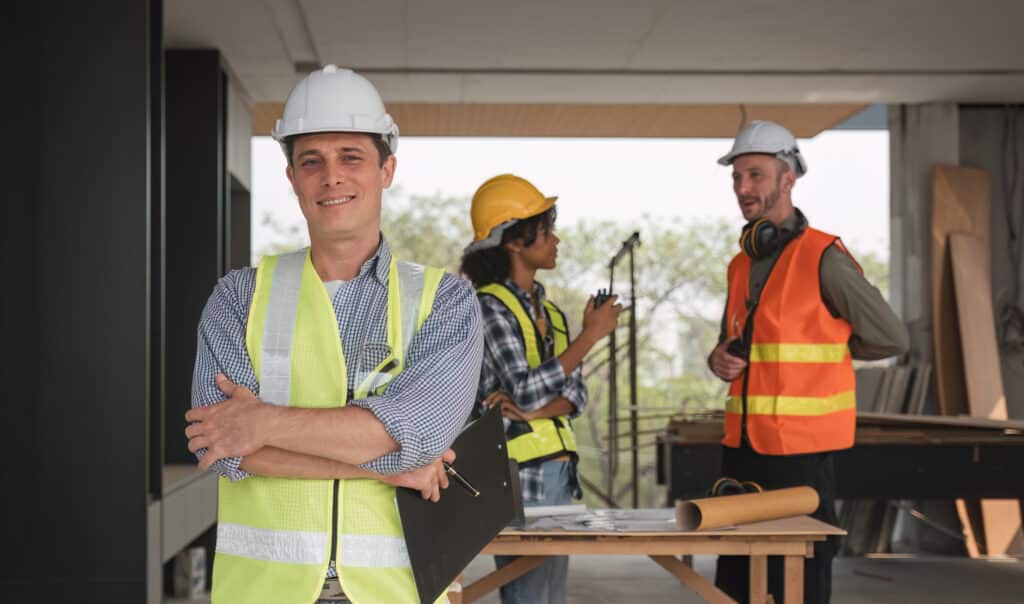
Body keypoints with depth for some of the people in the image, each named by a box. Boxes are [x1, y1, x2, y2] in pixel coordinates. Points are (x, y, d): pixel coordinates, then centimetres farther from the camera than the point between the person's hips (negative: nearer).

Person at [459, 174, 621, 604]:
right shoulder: (489, 307, -10)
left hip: (558, 471, 8)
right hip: (518, 476, -8)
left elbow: (575, 395, 7)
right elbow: (527, 389, -20)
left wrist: (531, 411, -15)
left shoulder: (549, 311, 14)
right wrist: (591, 335, -14)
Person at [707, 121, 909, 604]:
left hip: (800, 453, -7)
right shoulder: (741, 264, 13)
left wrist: (820, 346, 3)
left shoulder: (823, 258, -10)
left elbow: (891, 339, -5)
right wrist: (720, 360, 2)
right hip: (742, 446, 7)